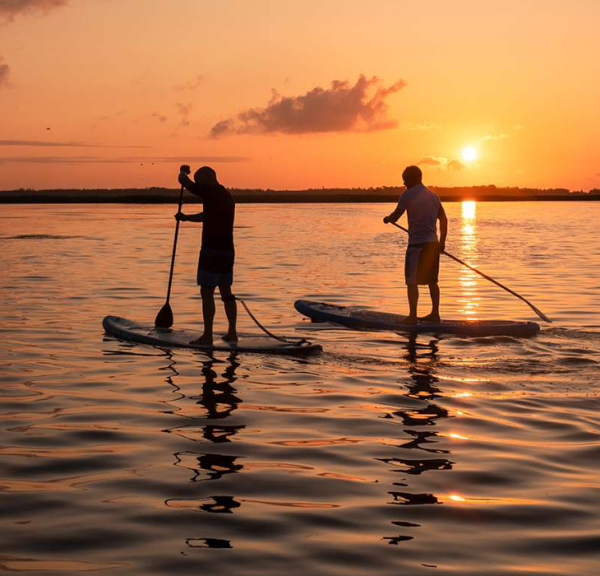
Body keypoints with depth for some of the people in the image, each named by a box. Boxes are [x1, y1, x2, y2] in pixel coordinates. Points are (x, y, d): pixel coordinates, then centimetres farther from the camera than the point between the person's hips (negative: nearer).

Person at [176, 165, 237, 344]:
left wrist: (183, 172, 14)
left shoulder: (211, 193, -12)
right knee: (226, 291, 13)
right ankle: (232, 332, 15)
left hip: (212, 250, -9)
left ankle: (207, 335, -5)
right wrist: (186, 218, 31)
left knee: (206, 292, -5)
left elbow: (184, 181, -6)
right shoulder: (227, 196, 16)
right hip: (228, 250, 9)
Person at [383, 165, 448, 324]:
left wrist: (387, 219, 17)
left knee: (412, 281, -2)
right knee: (431, 280, 15)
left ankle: (412, 316, -6)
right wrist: (442, 242, 20)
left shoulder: (408, 195, -8)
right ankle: (435, 314, 17)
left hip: (417, 243, -7)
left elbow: (395, 217, -6)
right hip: (433, 243, 7)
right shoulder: (433, 195, 13)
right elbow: (443, 219, 16)